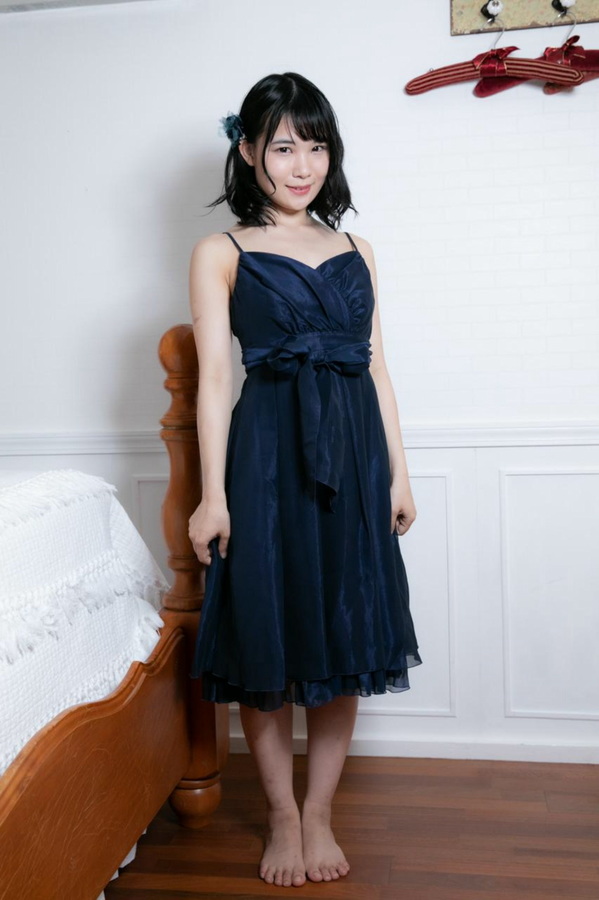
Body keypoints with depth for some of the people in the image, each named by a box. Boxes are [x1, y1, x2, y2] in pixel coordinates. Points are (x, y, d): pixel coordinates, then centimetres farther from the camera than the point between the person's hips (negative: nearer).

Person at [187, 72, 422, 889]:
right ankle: (282, 815, 24)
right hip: (268, 454, -3)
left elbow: (376, 367, 13)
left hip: (352, 456, 4)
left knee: (346, 640, 7)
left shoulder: (356, 251, 14)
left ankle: (319, 814, 24)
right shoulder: (221, 253, 2)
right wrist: (213, 494, -8)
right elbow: (215, 378, -3)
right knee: (265, 639, 3)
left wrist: (399, 473, 9)